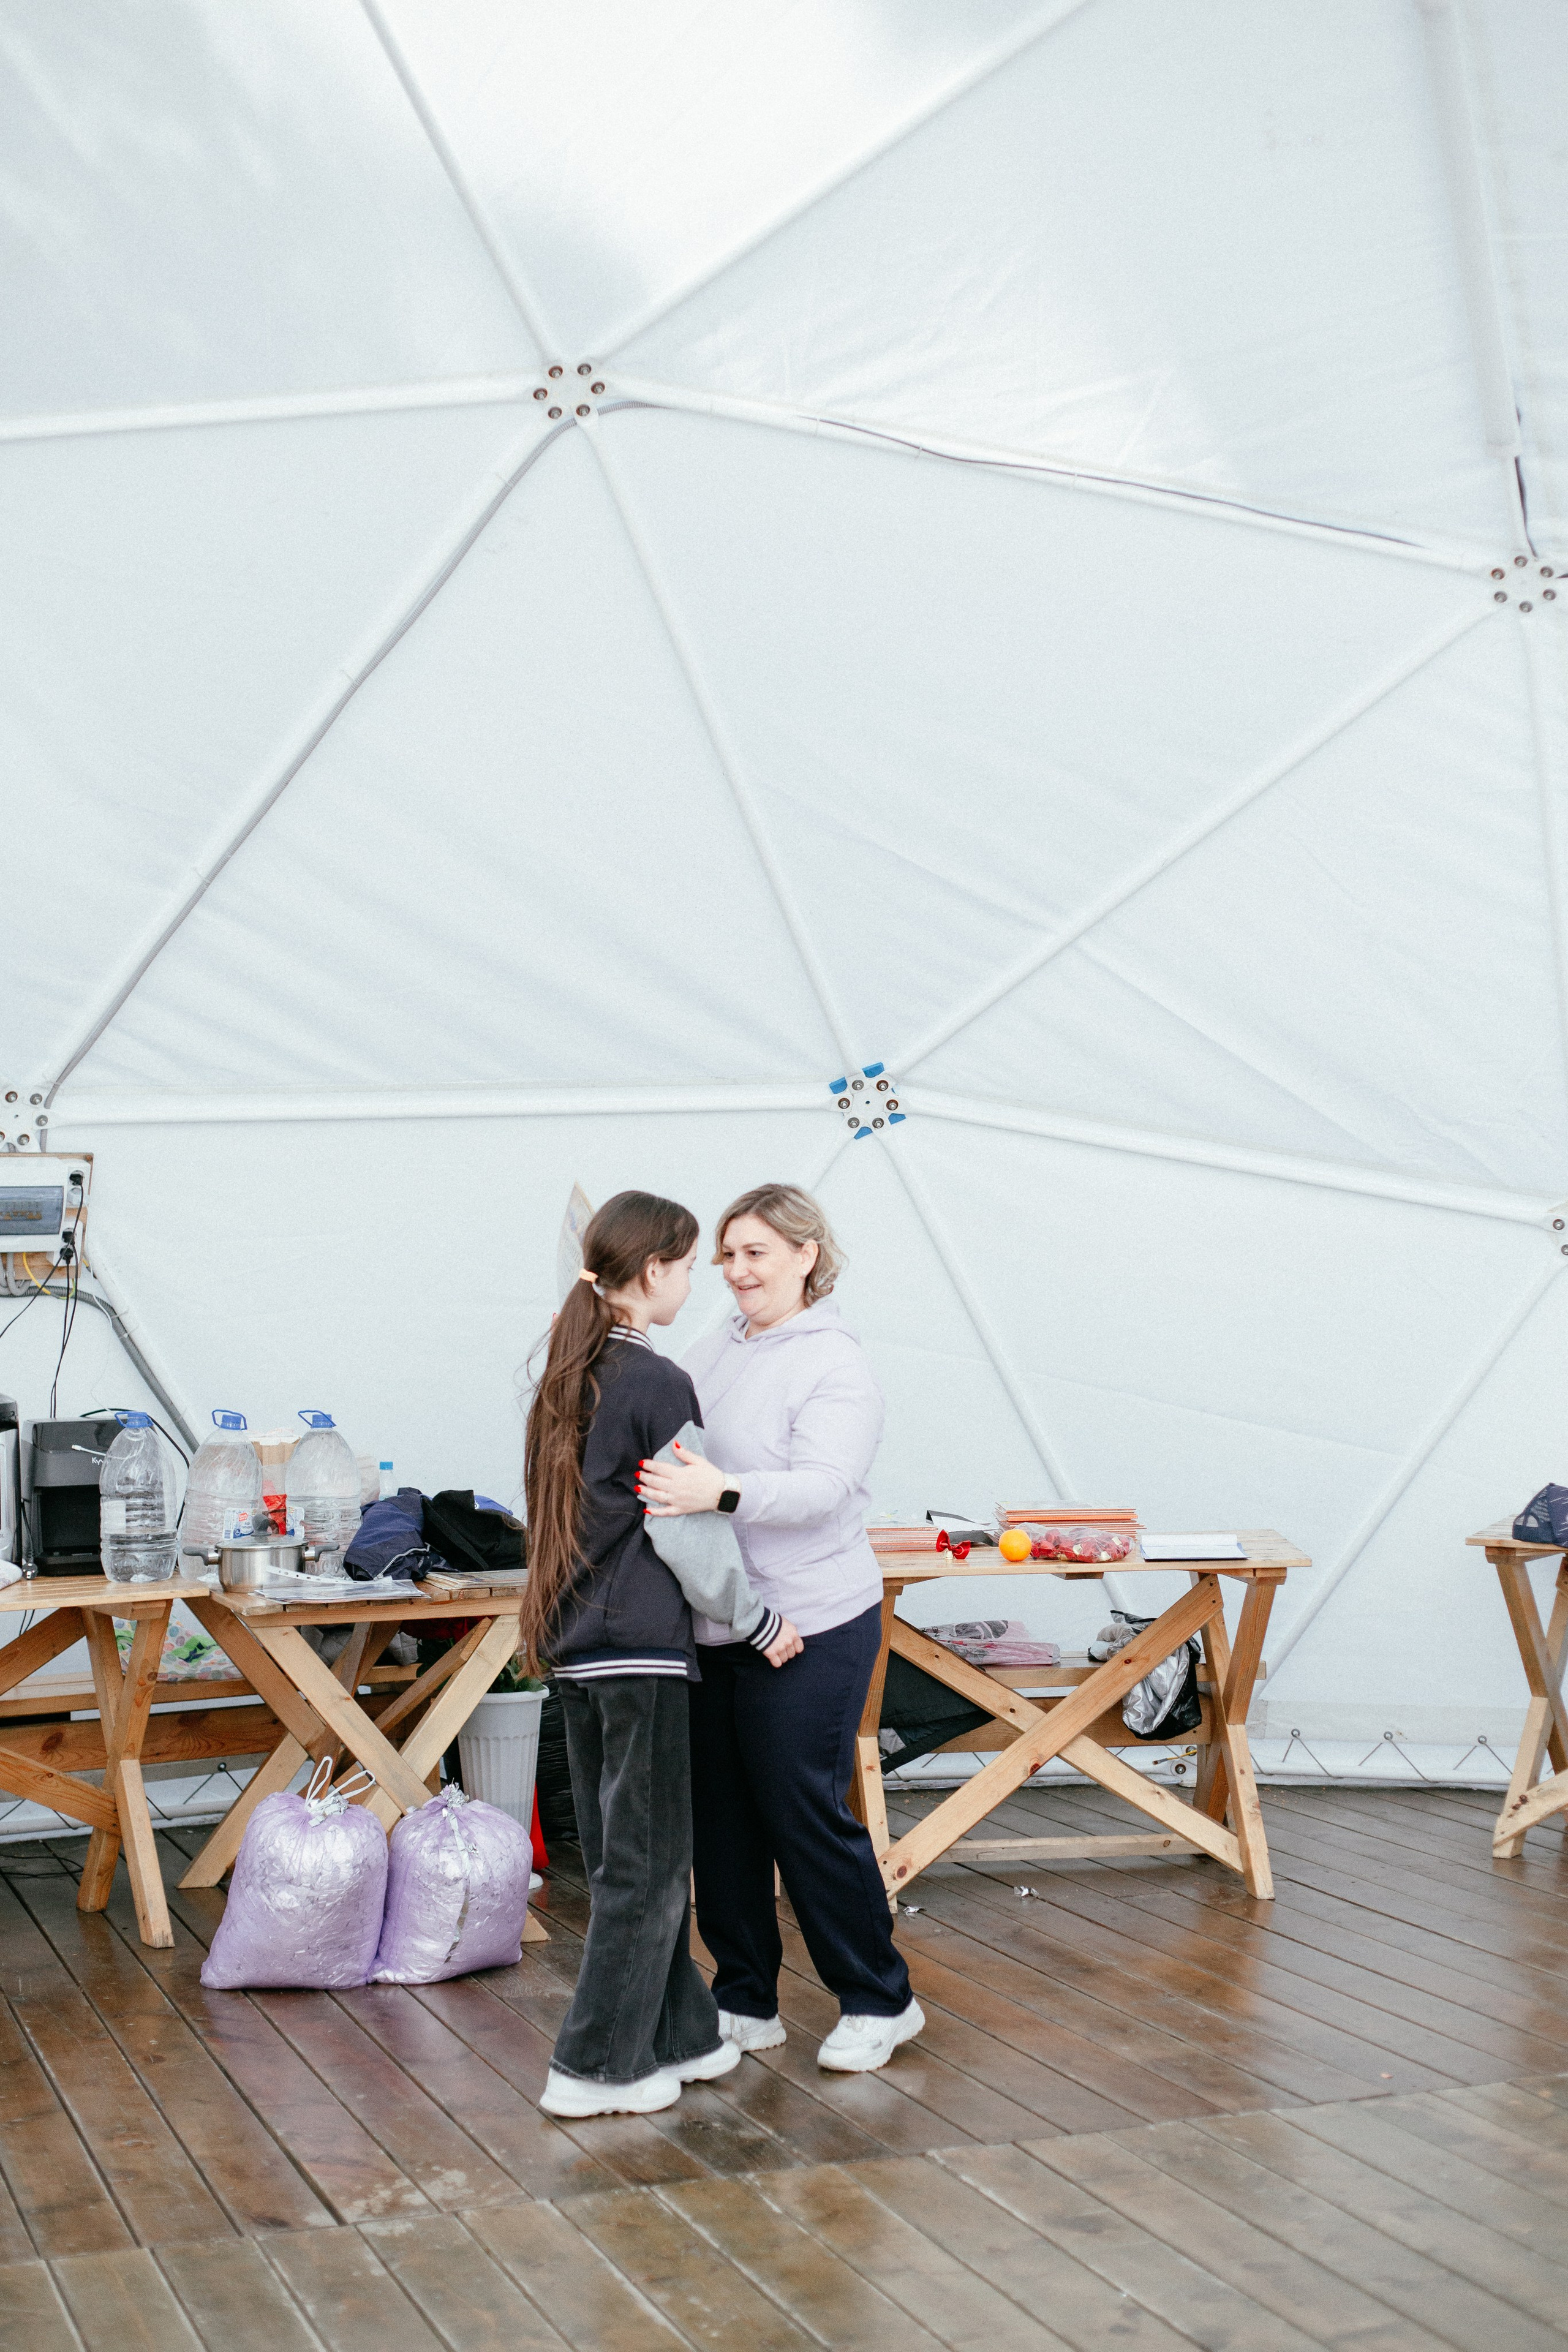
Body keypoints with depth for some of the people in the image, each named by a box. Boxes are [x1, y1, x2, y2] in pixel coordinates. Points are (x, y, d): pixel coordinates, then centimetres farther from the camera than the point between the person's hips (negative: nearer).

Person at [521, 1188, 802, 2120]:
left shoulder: (569, 1374, 12)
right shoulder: (660, 1385, -14)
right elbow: (689, 1530, -14)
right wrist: (759, 1623, -2)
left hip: (577, 1643, 9)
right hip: (642, 1645, -9)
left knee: (625, 1855, 15)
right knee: (648, 1862, 1)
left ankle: (679, 2035, 26)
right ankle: (597, 2065, 6)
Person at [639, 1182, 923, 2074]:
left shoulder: (836, 1365, -11)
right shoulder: (714, 1353, 12)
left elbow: (822, 1487, -24)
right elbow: (667, 1450, 20)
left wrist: (725, 1492, -39)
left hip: (809, 1629, -7)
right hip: (714, 1625, 7)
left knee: (805, 1812, -1)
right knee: (720, 1814, 12)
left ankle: (880, 2001, 17)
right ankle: (746, 2001, 27)